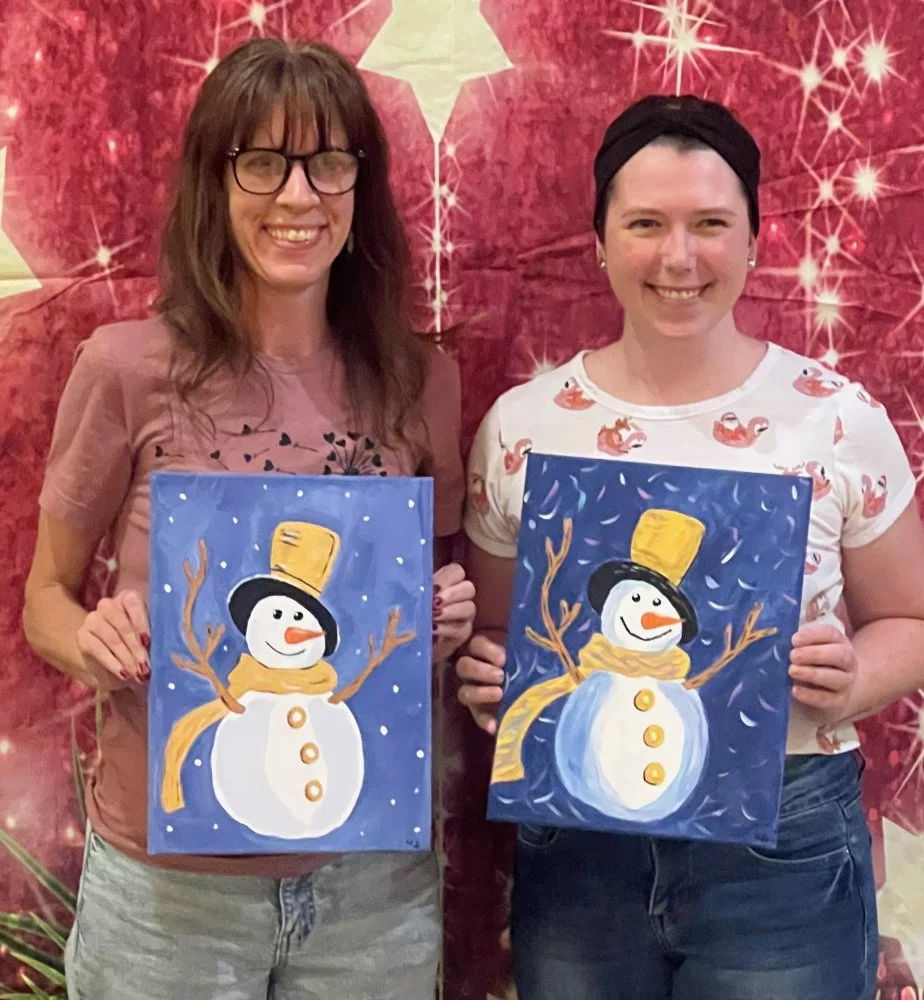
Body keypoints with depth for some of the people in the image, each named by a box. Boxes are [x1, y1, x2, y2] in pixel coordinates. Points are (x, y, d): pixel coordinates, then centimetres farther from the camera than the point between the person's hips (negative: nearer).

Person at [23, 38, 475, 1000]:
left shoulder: (423, 382, -2)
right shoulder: (129, 369, -10)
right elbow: (46, 598, 1)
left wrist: (447, 621, -10)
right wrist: (94, 644, -19)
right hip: (171, 874, -2)